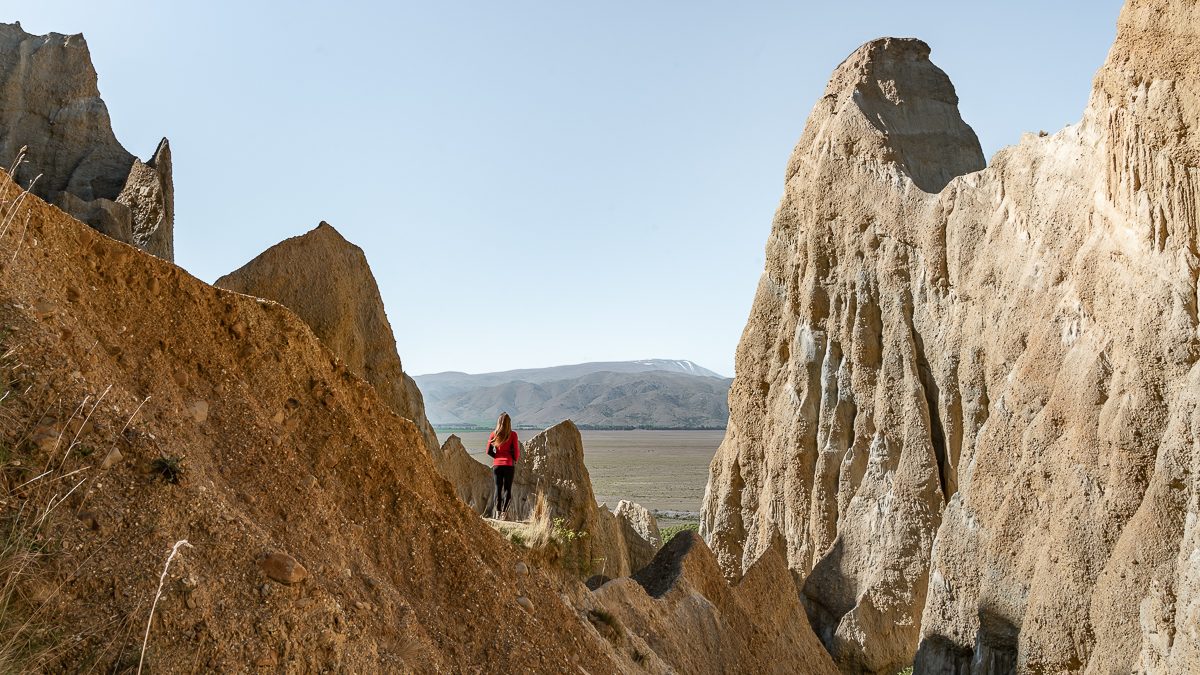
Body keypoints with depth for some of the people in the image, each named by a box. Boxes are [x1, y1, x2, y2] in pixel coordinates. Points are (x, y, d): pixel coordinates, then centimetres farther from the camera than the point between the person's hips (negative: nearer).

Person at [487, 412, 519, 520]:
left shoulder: (493, 435, 0)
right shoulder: (512, 435, -7)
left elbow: (489, 451, 2)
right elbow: (516, 452, -5)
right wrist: (514, 460, 14)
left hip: (497, 464, 2)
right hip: (509, 464, -2)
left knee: (498, 488, 11)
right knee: (508, 489, 3)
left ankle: (498, 512, 10)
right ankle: (504, 512, -7)